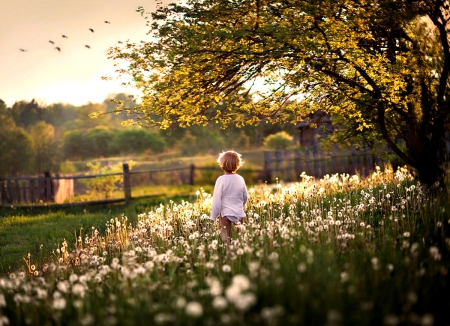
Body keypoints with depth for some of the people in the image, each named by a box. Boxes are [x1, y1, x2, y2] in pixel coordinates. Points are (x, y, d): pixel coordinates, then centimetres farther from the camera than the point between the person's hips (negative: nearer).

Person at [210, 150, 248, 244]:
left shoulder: (221, 180, -12)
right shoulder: (240, 179, 2)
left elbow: (217, 199, -10)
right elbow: (245, 197, 12)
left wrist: (213, 216, -2)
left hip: (226, 213, -4)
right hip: (239, 214, 4)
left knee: (226, 238, 1)